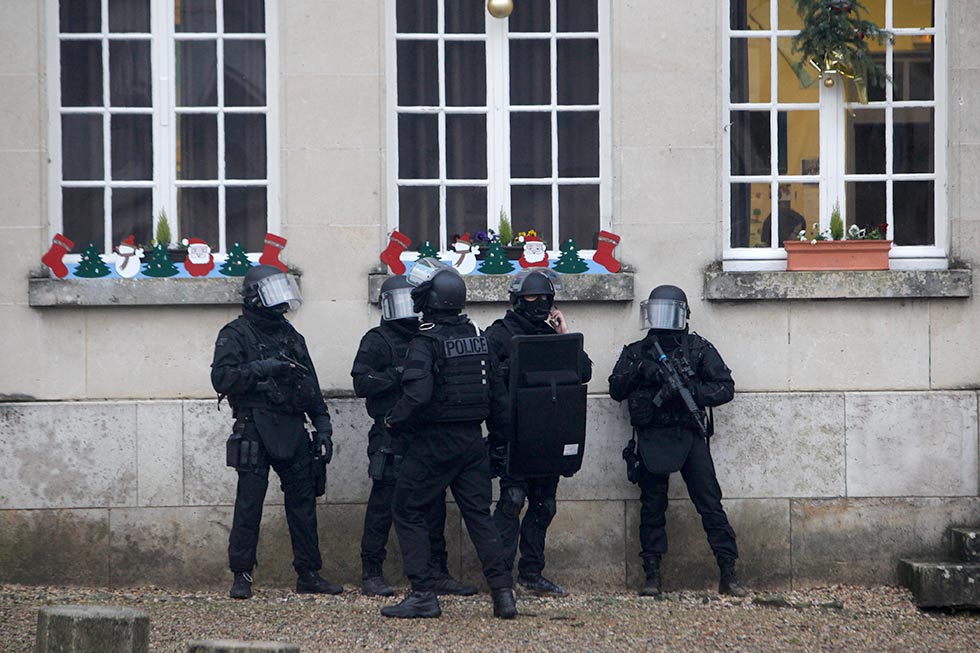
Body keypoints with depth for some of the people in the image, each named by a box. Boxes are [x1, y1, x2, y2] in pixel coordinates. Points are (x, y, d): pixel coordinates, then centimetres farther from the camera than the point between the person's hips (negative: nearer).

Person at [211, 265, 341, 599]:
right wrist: (261, 368, -22)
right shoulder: (235, 335, -1)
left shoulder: (290, 335, 19)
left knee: (303, 501, 5)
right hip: (255, 430, -6)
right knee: (249, 503, -6)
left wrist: (323, 427, 14)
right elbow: (222, 378, -14)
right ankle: (242, 576, -1)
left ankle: (309, 574, 11)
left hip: (292, 432, 6)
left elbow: (311, 387, 21)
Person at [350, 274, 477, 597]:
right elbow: (361, 383, -12)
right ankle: (371, 574, 3)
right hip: (391, 436, -6)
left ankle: (438, 573, 10)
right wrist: (398, 376, -19)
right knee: (384, 504, -3)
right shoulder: (376, 341, -1)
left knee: (434, 506, 5)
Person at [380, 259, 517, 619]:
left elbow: (417, 396, -27)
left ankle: (423, 594, 2)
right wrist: (502, 430, 22)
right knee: (478, 513, 10)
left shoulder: (424, 343, -15)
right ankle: (503, 592, 2)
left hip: (432, 444, -6)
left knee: (409, 512, 6)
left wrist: (393, 420, -11)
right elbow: (497, 392, 12)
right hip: (472, 441, 6)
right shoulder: (478, 339, 7)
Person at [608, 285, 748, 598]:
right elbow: (616, 390, 6)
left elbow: (726, 387, 1)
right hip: (652, 439, 2)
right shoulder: (636, 352, 12)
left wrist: (689, 391, -13)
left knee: (710, 503, -6)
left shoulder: (699, 349, 6)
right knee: (652, 508, 3)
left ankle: (729, 574, -5)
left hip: (690, 436, -2)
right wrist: (639, 371, -11)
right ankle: (652, 575, 8)